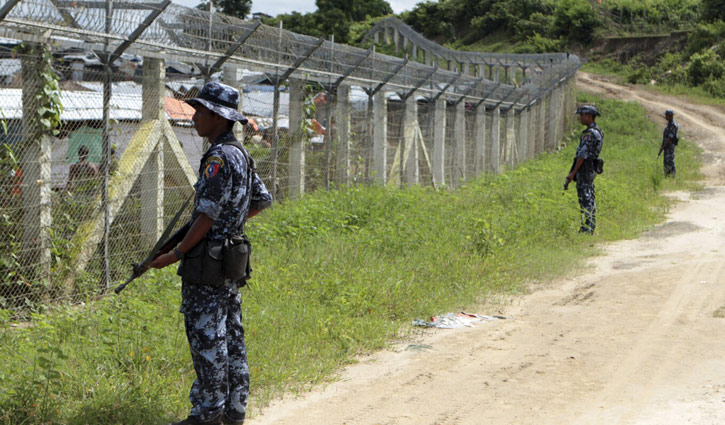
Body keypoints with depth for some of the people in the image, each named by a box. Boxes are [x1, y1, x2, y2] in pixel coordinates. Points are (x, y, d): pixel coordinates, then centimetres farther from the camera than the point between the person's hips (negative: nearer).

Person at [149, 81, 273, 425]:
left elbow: (207, 216, -20)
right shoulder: (241, 155, 13)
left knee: (206, 336, -4)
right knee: (231, 335, 12)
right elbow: (263, 200, 23)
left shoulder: (219, 157, -16)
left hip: (208, 263, -10)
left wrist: (176, 254, -16)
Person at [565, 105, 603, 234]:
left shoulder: (589, 133, -18)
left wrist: (573, 172, -16)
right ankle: (591, 228, 17)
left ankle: (586, 228, -8)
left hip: (584, 169, -10)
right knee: (590, 199, 13)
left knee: (585, 199, -8)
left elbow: (583, 154, -20)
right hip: (591, 169, 10)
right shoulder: (598, 131, 14)